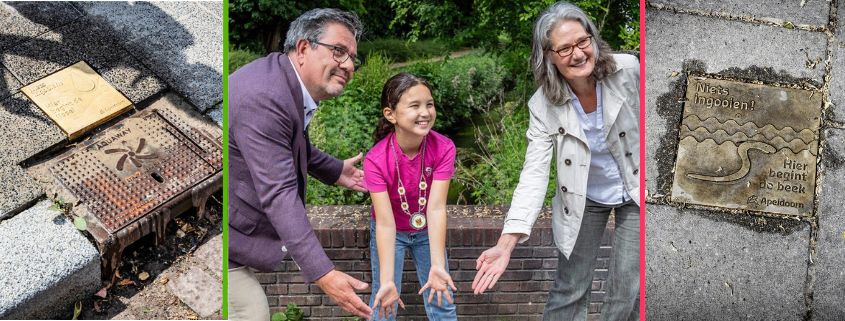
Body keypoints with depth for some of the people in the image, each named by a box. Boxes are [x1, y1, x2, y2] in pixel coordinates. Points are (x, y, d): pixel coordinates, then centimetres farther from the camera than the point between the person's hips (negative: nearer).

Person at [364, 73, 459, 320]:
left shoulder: (443, 148, -25)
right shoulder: (376, 160, -29)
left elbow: (436, 208, -30)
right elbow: (385, 223, -32)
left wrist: (437, 266, -40)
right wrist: (386, 281, -40)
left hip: (427, 231, 2)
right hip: (391, 233, -1)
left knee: (442, 301, 6)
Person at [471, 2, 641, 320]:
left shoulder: (628, 70, -21)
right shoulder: (543, 105, -21)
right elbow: (533, 173, -25)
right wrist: (507, 242, -35)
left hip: (634, 191, 0)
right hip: (583, 198, 0)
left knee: (627, 293, 5)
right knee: (570, 290, 10)